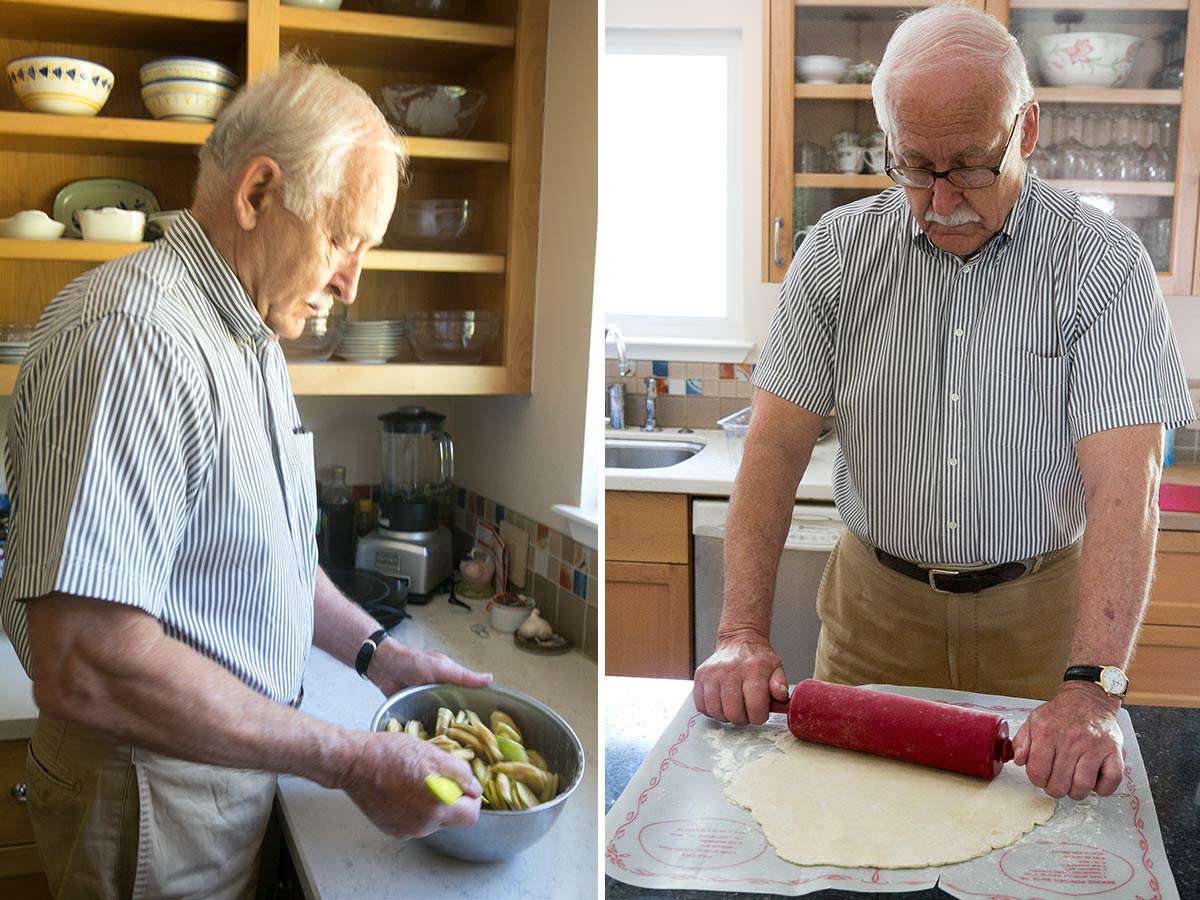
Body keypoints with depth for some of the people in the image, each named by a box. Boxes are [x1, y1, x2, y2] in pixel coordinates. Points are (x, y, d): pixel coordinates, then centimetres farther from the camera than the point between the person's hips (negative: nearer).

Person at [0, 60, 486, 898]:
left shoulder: (252, 339, 8)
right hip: (152, 792, -9)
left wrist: (377, 653, 8)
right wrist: (351, 761, -27)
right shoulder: (134, 334, -26)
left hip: (234, 763, 9)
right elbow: (86, 667, -33)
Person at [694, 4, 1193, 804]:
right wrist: (744, 634, -19)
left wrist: (1092, 688, -33)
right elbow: (777, 443, -8)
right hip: (875, 609, 2)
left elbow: (1124, 484, -21)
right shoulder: (837, 250, -6)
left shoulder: (1102, 263, -12)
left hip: (1038, 614, -1)